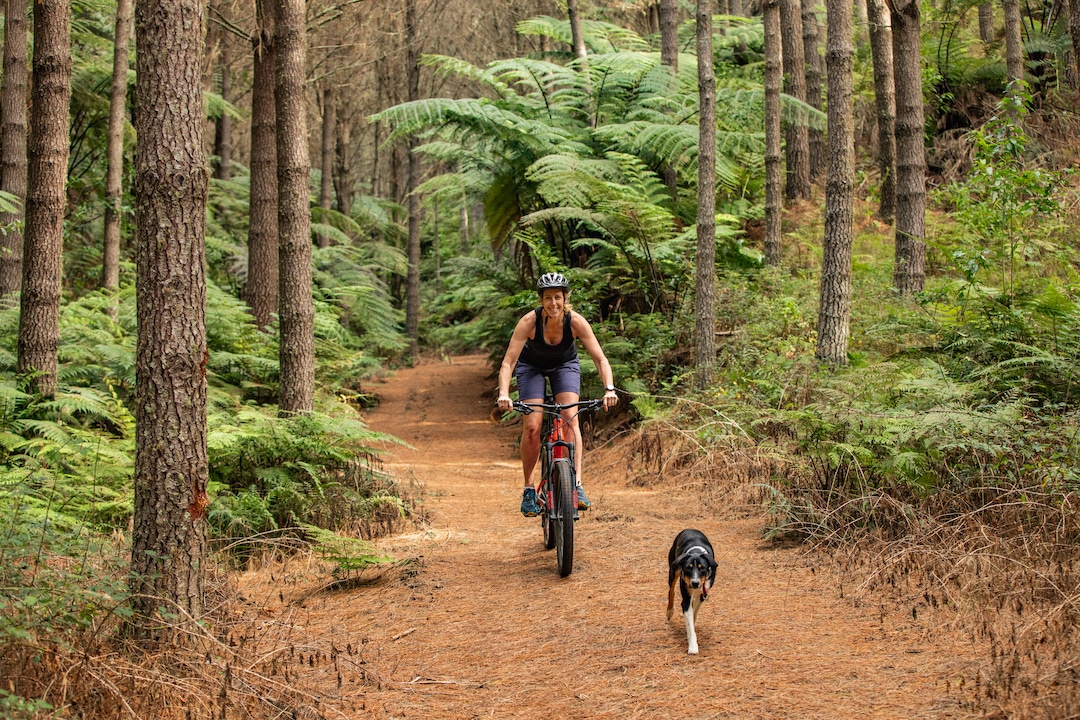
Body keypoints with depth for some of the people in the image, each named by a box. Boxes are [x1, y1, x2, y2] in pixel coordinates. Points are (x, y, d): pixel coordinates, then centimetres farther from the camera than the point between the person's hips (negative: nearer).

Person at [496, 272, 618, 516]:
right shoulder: (529, 321, -33)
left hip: (565, 364, 1)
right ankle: (528, 489, -1)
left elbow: (600, 358, -30)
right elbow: (508, 362, -35)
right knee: (532, 425, -15)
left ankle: (576, 484, -22)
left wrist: (609, 389, -46)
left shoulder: (576, 321, -30)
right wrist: (503, 394, -50)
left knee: (570, 418, -20)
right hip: (532, 365, -1)